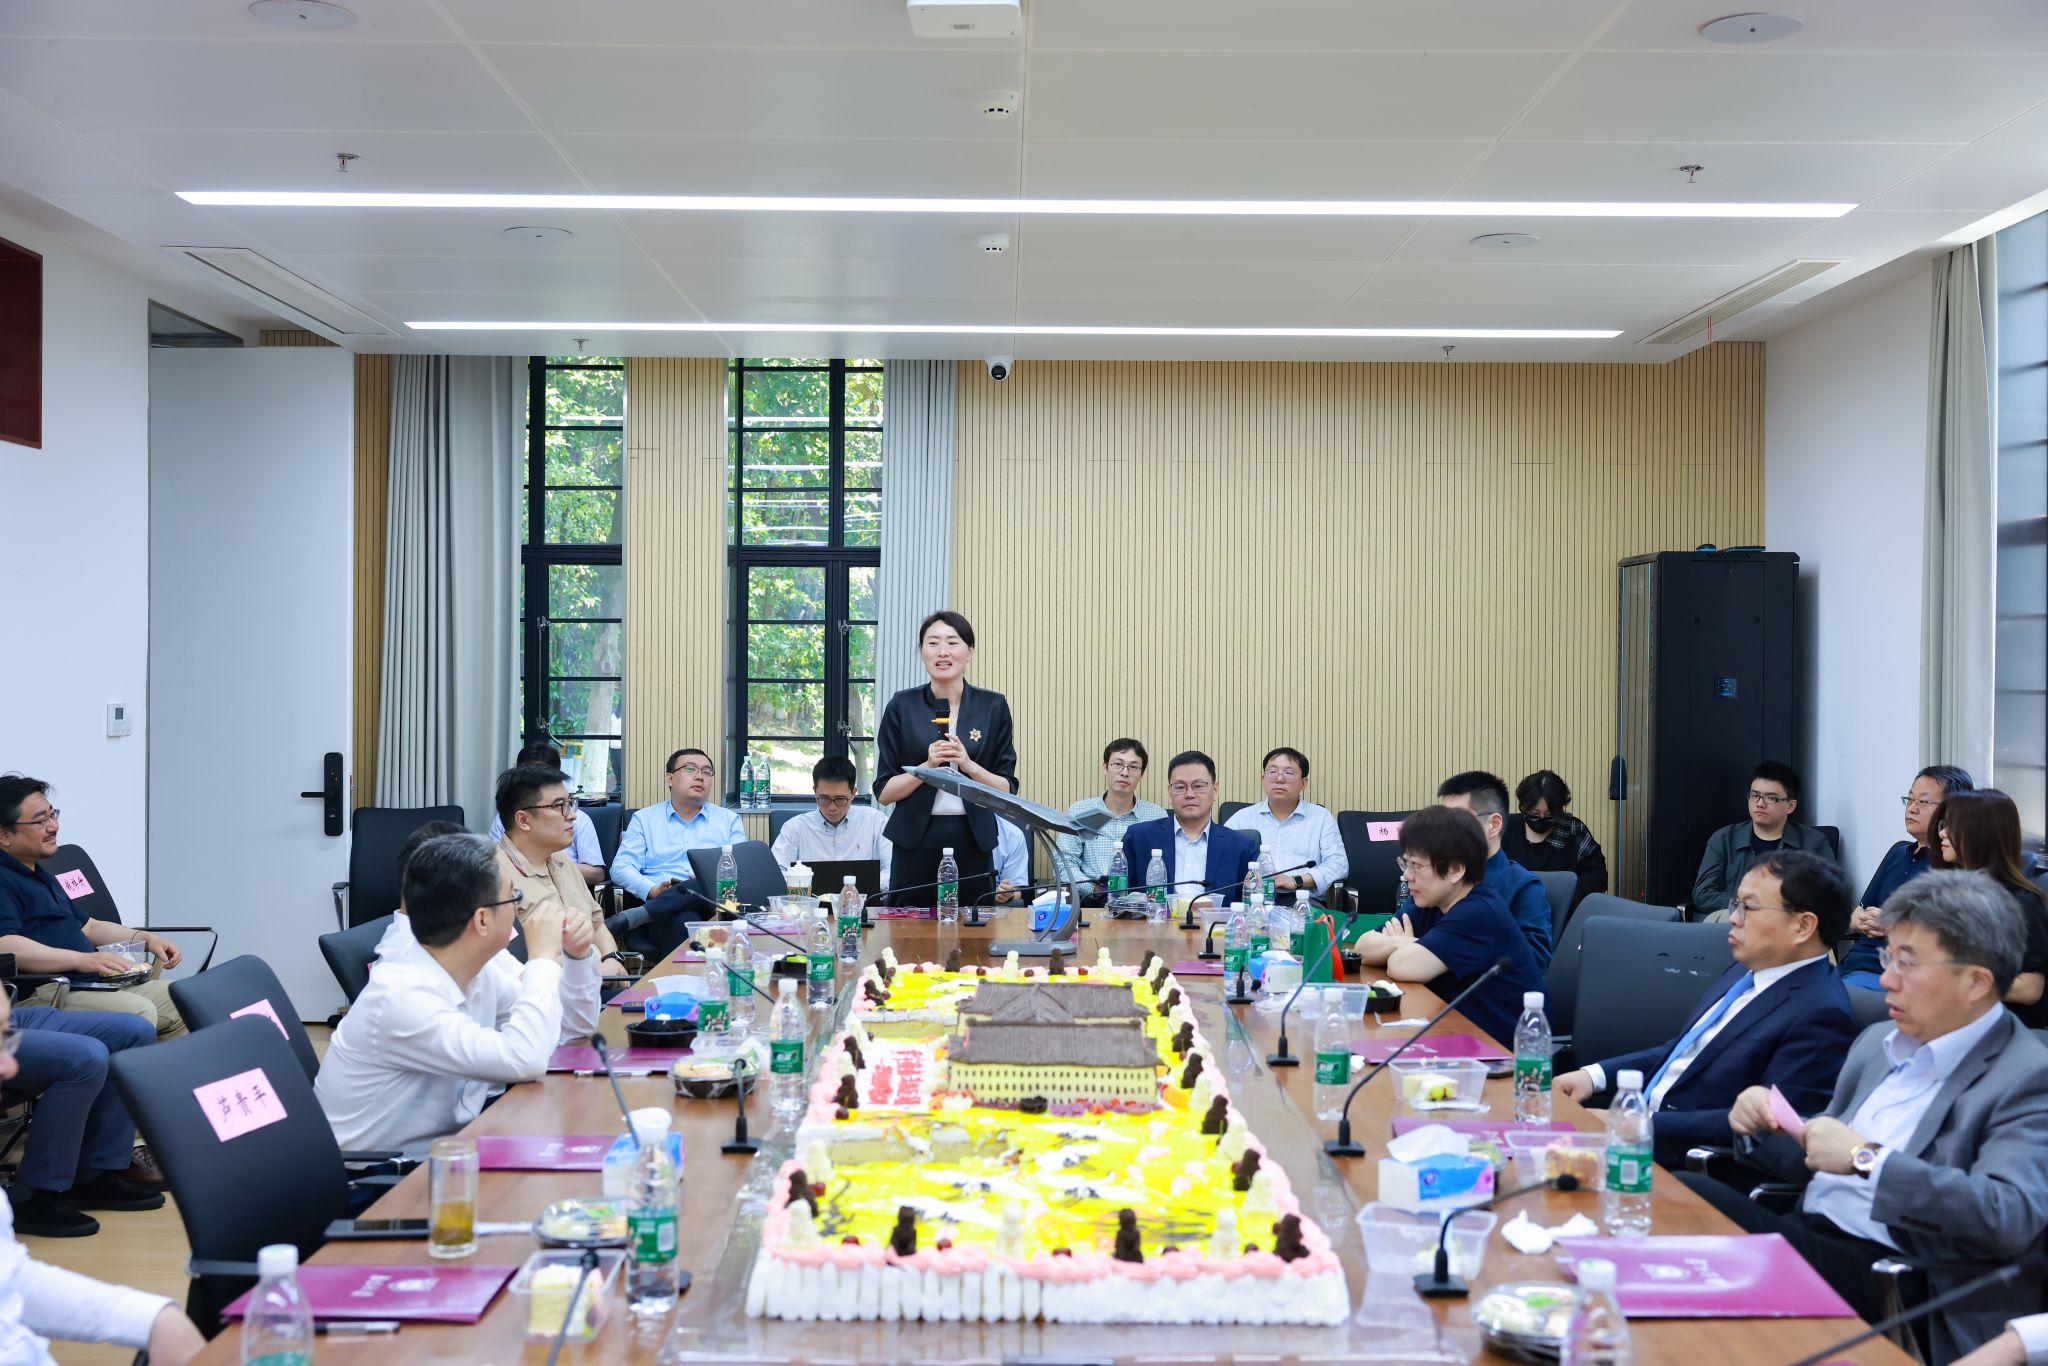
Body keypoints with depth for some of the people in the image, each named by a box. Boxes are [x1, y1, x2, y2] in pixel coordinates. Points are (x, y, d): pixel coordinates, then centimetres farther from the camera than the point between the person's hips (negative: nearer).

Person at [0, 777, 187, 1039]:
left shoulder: (38, 874, 26)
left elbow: (87, 927, 33)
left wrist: (147, 939, 19)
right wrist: (83, 959, -30)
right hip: (44, 994, -10)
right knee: (138, 1012, -30)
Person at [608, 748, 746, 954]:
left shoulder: (729, 820, 23)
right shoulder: (644, 818, 20)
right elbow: (620, 868, 9)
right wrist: (653, 890, -11)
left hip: (713, 904, 2)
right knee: (684, 920, -42)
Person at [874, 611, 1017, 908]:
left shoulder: (993, 706, 4)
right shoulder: (902, 707, 2)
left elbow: (1007, 789, 3)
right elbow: (884, 791, 1)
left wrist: (968, 765, -14)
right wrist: (928, 766, -14)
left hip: (973, 843, 1)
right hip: (916, 843, 0)